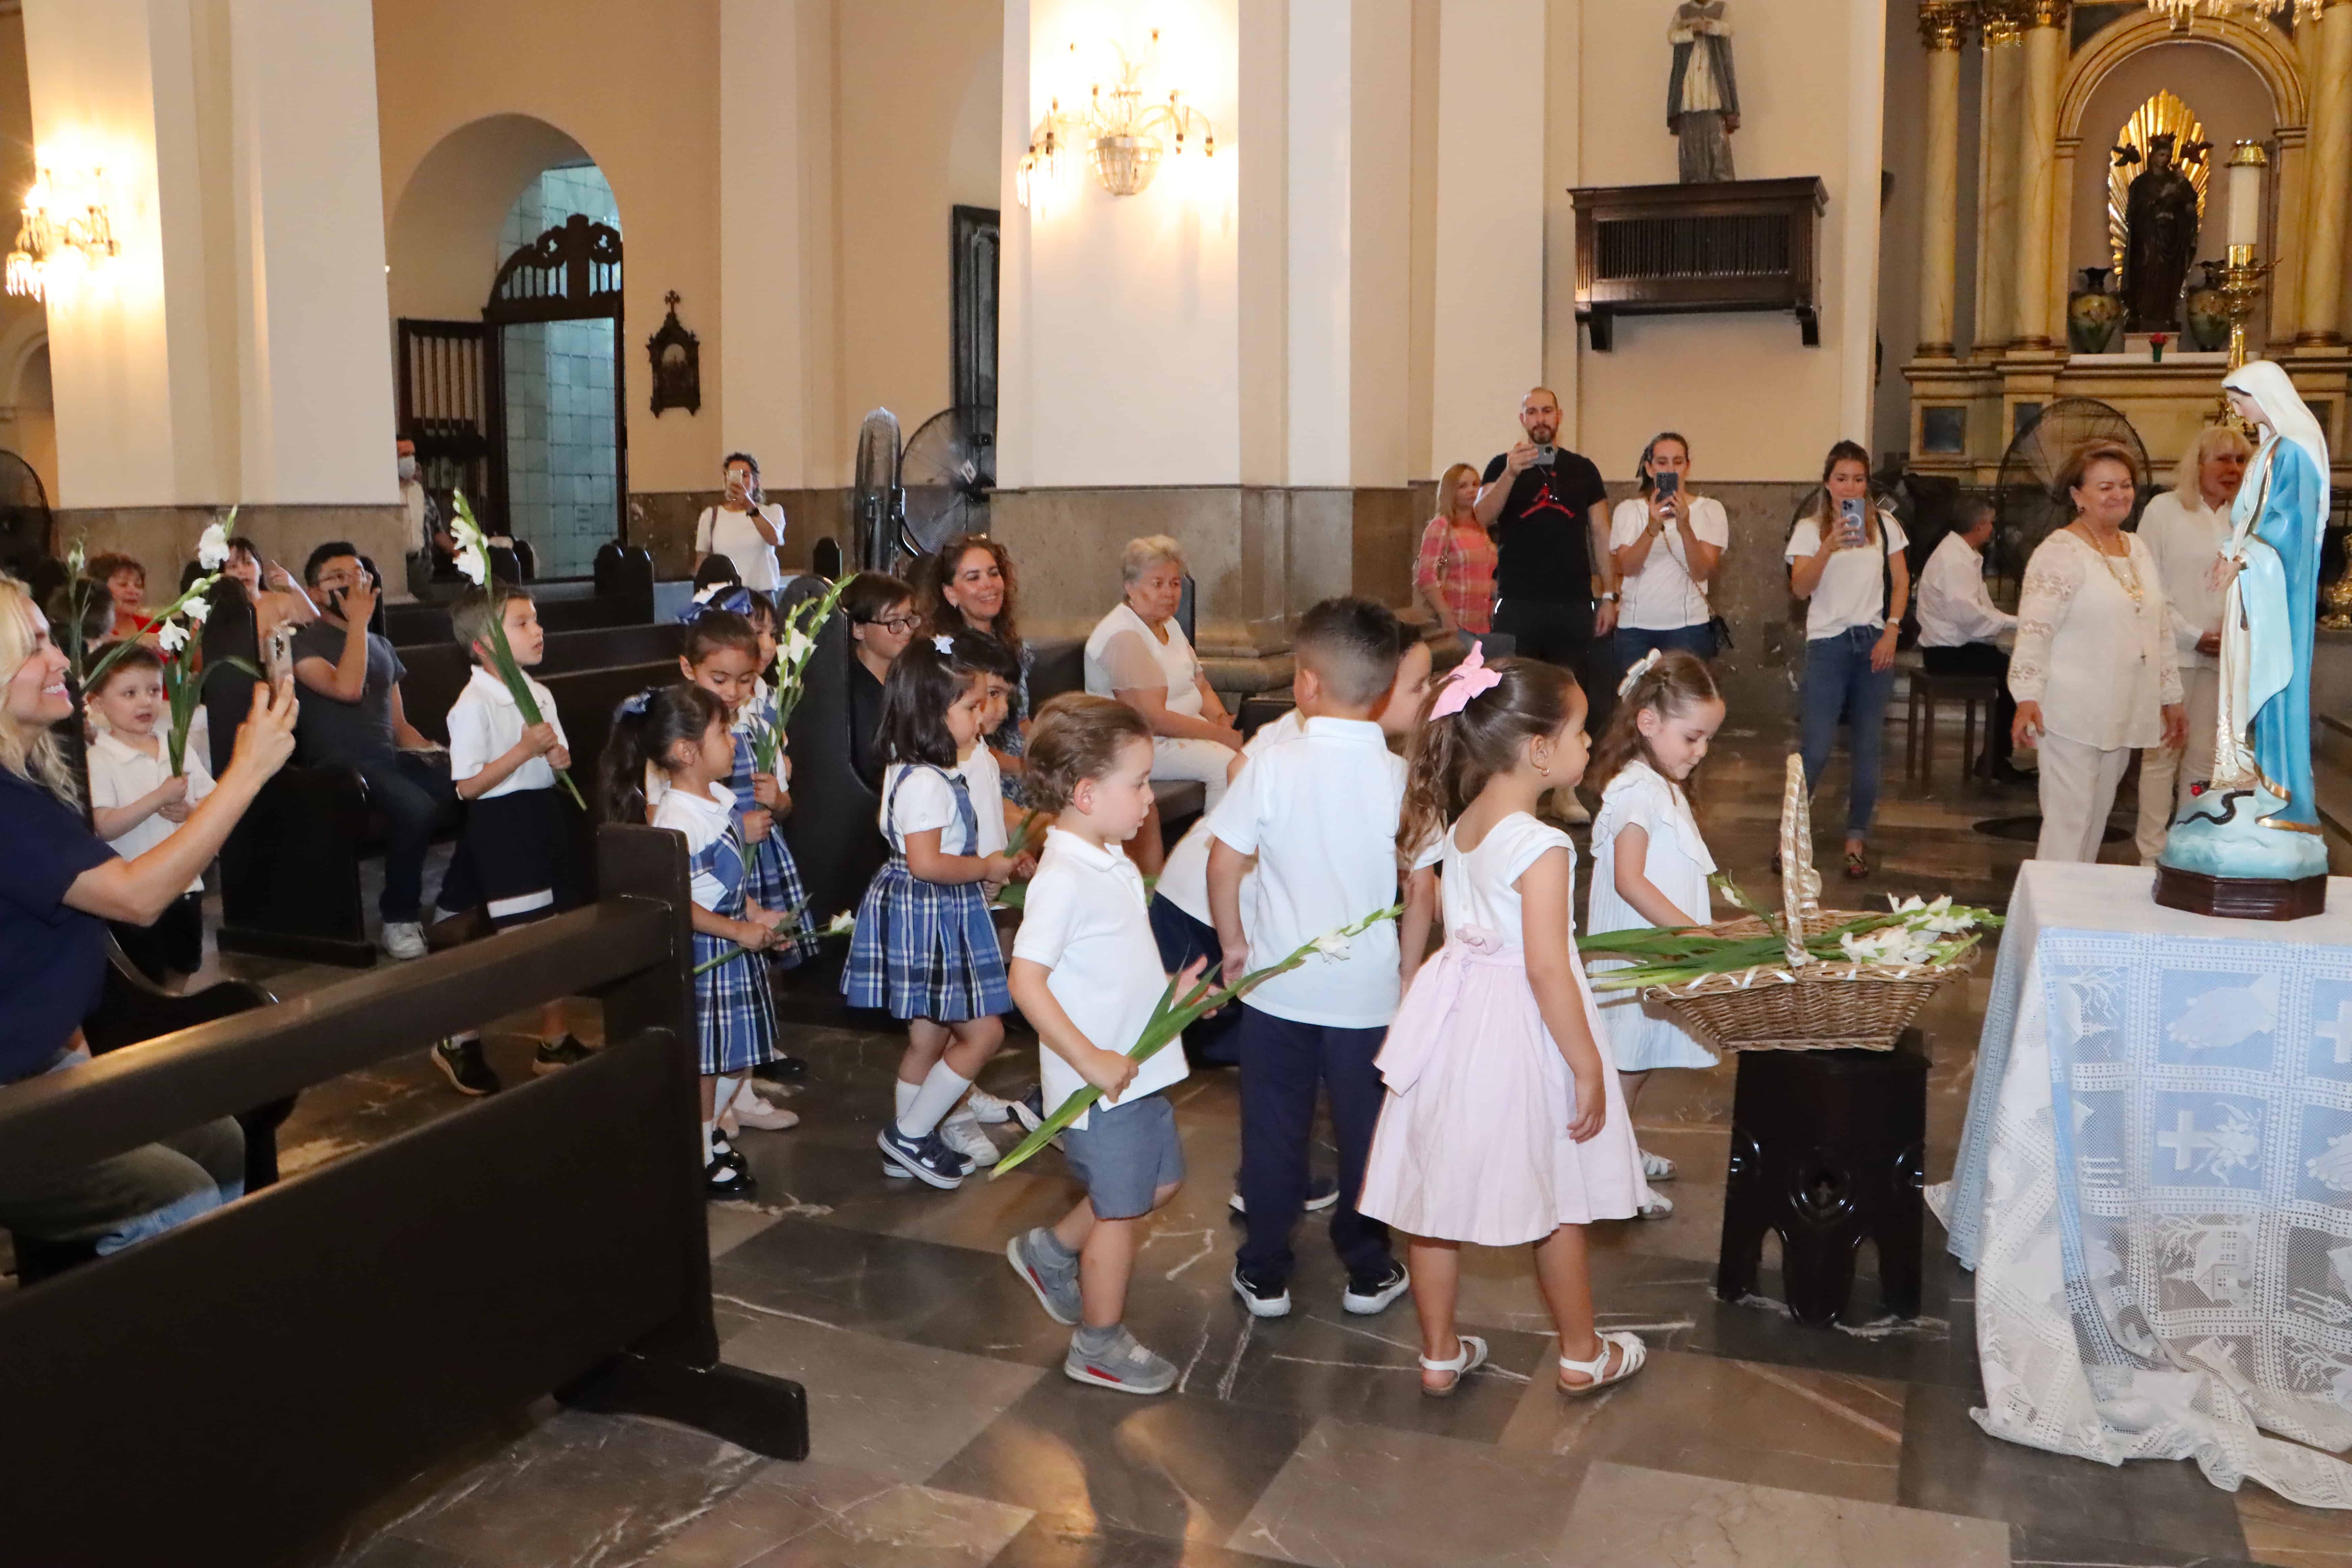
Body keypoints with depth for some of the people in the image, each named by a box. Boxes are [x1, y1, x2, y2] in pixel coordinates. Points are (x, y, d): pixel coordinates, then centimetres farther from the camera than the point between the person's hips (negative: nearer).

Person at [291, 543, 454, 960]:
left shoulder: (382, 646, 23)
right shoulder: (305, 643, 2)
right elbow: (347, 688, -19)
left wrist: (434, 752, 5)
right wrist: (359, 620, -9)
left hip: (391, 757, 6)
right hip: (341, 764, -6)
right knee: (417, 809, -35)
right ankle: (400, 918, -16)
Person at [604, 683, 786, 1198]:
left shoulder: (717, 799, 4)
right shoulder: (678, 820, -26)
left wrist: (754, 915, 9)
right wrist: (737, 930, -22)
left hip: (732, 946, 9)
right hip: (698, 952, -9)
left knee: (736, 1056, 19)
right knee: (703, 1060, 5)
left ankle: (708, 1130, 40)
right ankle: (701, 1159, 22)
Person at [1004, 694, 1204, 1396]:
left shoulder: (1111, 862, 6)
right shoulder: (1063, 879, -24)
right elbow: (1026, 981, -27)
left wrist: (1169, 990, 6)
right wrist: (1092, 1061, -26)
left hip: (1139, 1067, 9)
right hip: (1102, 1083, -9)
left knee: (1159, 1181, 21)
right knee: (1120, 1208, 6)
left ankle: (1050, 1251, 38)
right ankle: (1101, 1348, 25)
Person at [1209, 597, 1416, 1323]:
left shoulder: (1275, 765, -13)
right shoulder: (1398, 776, -11)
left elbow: (1223, 862, -9)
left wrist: (1233, 942, 6)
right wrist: (1411, 963, 8)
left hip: (1278, 984, 0)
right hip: (1368, 990, 1)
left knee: (1273, 1131, 13)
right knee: (1365, 1131, 15)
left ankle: (1264, 1274, 24)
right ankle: (1368, 1272, 29)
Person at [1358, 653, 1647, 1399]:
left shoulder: (1457, 826, 2)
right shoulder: (1541, 847, -22)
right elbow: (1546, 971, -23)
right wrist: (1589, 1070, -16)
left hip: (1456, 1022, 7)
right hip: (1521, 1034, -7)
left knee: (1437, 1195, 13)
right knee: (1556, 1205, 12)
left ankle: (1439, 1354, 27)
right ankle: (1582, 1356, 30)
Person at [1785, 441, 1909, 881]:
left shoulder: (1885, 525, 9)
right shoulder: (1809, 529, 3)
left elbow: (1901, 582, 9)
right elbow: (1800, 589, -9)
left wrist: (1891, 632, -2)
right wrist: (1829, 546, -22)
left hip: (1873, 643, 2)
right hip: (1828, 643, -2)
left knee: (1867, 749, 3)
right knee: (1817, 749, -7)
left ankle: (1857, 839, 13)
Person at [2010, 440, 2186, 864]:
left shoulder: (2137, 549, 14)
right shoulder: (2061, 552, -11)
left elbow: (2160, 630, 19)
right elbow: (2035, 630, -18)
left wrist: (2170, 698, 19)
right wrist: (2027, 696, -26)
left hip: (2123, 714, 8)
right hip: (2073, 717, -8)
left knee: (2096, 821, 13)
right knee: (2069, 822, -6)